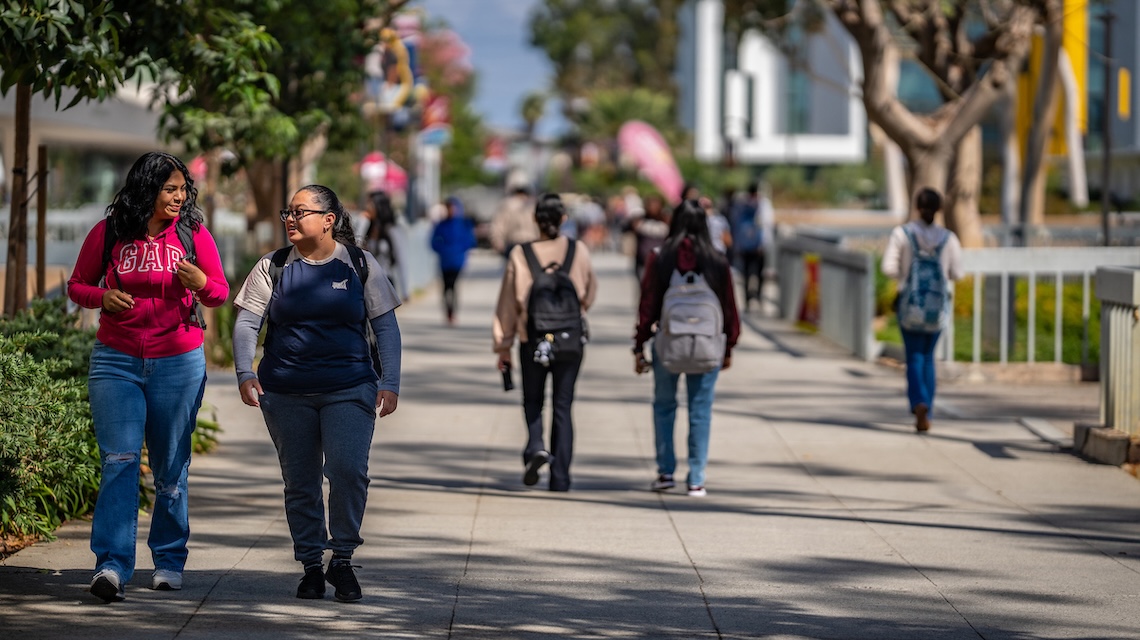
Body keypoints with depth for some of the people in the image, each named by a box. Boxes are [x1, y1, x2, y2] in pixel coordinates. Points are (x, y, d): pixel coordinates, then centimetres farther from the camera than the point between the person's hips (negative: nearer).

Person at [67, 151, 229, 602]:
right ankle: (112, 566, -19)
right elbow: (77, 285, 10)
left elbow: (220, 292, 8)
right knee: (119, 460, -13)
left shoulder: (193, 234, 2)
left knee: (171, 467, 7)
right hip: (116, 359, -1)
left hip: (179, 362, 1)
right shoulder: (108, 233, 0)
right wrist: (101, 297, -11)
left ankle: (169, 561, 20)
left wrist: (201, 284, -15)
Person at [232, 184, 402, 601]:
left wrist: (390, 383, -3)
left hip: (349, 389, -2)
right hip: (286, 392, 2)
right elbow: (247, 323, 1)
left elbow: (385, 327, 5)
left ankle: (342, 559, -1)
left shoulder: (360, 265, 4)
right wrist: (244, 373, -14)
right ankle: (311, 566, 18)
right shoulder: (273, 268, 5)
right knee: (300, 483, 5)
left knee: (348, 470, -17)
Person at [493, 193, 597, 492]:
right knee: (562, 406, 8)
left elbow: (508, 303, -2)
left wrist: (503, 346, 6)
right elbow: (590, 291, 11)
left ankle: (536, 447, -13)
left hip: (532, 340, -1)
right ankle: (560, 477, 5)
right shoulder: (578, 251, -4)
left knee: (533, 401, 15)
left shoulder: (520, 254, -7)